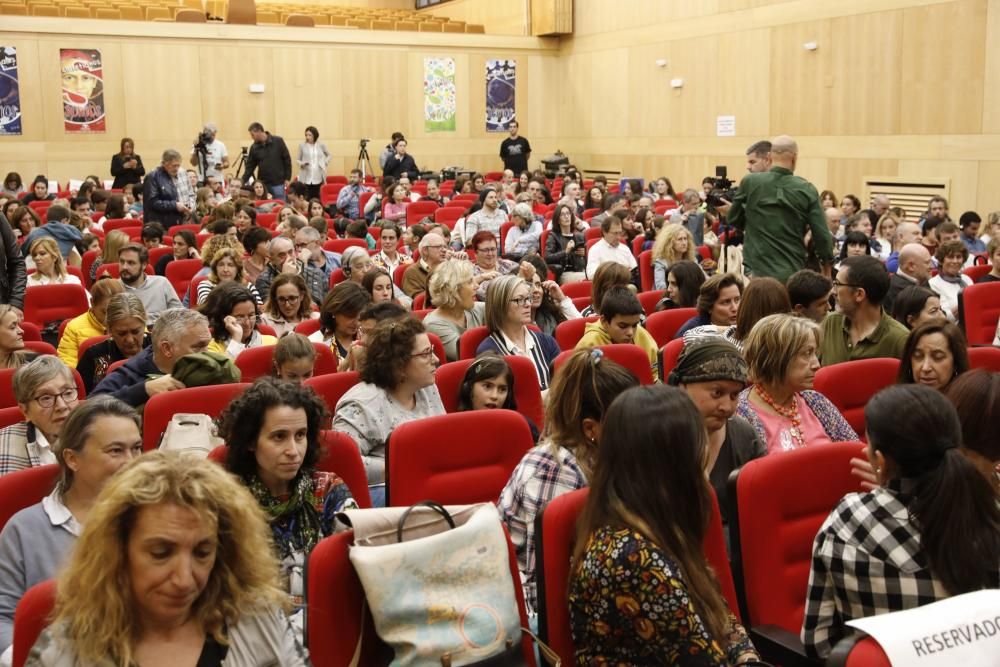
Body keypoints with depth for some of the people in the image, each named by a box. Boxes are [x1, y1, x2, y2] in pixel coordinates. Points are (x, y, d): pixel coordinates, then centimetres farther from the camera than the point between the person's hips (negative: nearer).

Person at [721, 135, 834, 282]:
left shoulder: (750, 182, -5)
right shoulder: (806, 189, -4)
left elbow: (735, 219, 9)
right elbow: (822, 234, -3)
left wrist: (728, 211, 32)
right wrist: (827, 263, 12)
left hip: (758, 270, -1)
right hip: (794, 272, 1)